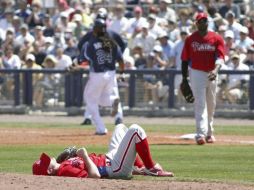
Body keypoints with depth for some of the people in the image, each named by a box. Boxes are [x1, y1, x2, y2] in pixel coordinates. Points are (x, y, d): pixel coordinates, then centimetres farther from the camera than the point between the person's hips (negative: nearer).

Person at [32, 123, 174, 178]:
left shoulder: (62, 166, -2)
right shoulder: (65, 170, -31)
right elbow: (95, 175, -39)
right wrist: (85, 156, -29)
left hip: (109, 159, 10)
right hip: (118, 168, -10)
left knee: (120, 127, 26)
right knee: (135, 130, -14)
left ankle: (141, 167, 24)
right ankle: (152, 169, 1)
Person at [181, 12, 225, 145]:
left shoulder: (216, 38, 0)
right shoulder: (190, 39, 0)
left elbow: (220, 57, -12)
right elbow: (185, 60, 5)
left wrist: (216, 70, -30)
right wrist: (184, 78, 2)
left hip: (211, 74, 2)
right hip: (197, 73, -2)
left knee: (211, 105, 13)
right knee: (200, 104, -12)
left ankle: (209, 132, 29)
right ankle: (201, 134, -21)